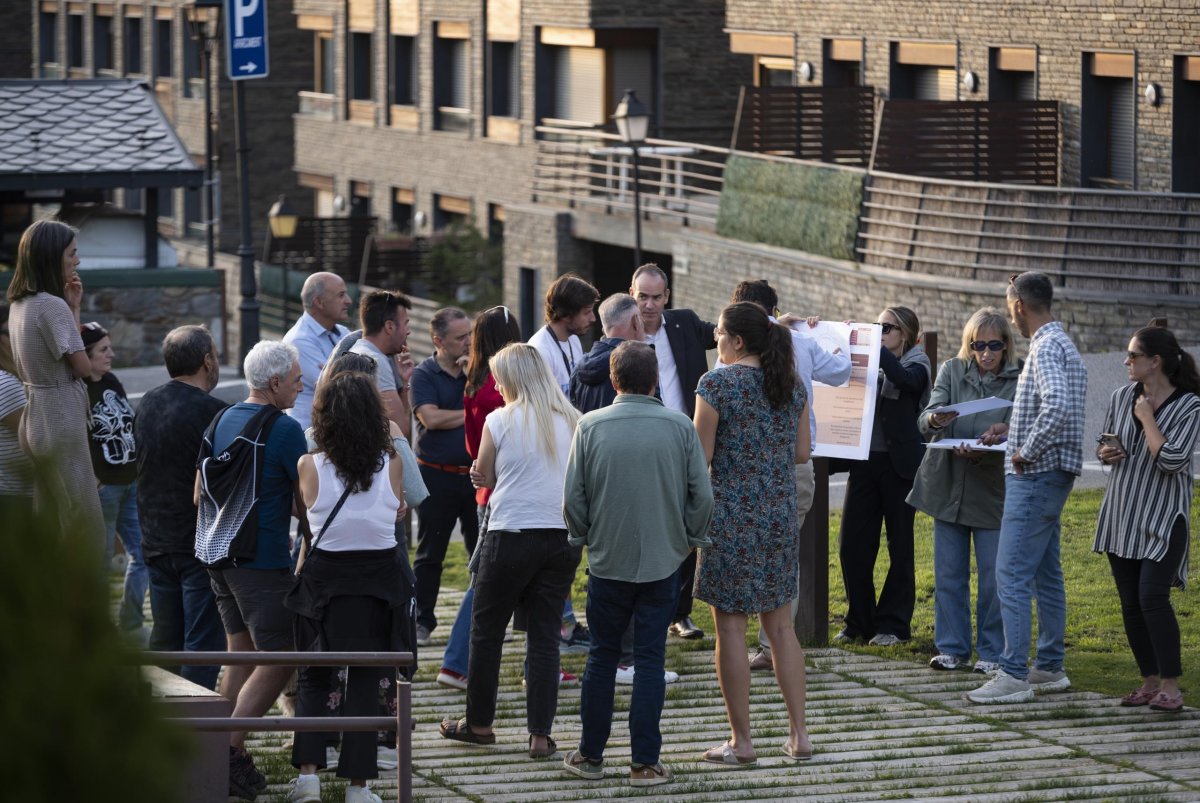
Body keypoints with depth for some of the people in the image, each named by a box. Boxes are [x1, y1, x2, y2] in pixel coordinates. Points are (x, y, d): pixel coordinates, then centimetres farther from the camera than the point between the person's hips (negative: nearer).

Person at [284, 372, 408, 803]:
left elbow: (304, 513, 4)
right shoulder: (391, 465, -8)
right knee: (365, 679, 8)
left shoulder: (310, 466, -10)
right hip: (378, 579, 0)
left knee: (313, 676, 15)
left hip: (324, 576, 0)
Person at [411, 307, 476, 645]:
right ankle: (421, 621, 13)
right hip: (438, 475, -3)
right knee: (430, 553, 5)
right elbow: (431, 417, -15)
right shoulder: (424, 374, -3)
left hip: (476, 474, 3)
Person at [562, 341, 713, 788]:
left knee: (602, 657, 11)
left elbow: (573, 497, -3)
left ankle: (591, 755, 17)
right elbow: (702, 495, -2)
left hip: (607, 562, 0)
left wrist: (584, 537, 14)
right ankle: (645, 763, 4)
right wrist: (690, 538, 14)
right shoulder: (679, 427, -6)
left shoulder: (591, 427, -7)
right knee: (650, 659, 4)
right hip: (662, 562, 0)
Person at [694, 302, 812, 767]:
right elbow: (803, 451, 12)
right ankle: (799, 735, 13)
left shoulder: (717, 384, -11)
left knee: (731, 626, 1)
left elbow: (700, 457, -11)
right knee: (780, 623, 13)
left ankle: (741, 742, 3)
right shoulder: (790, 384, 6)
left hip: (732, 515, -6)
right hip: (781, 514, 6)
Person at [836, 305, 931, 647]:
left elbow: (906, 379, -22)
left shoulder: (915, 363, -1)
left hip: (899, 464, -4)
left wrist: (876, 348, -23)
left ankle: (893, 625, 11)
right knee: (852, 545, 2)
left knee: (900, 547, 4)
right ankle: (859, 622, 13)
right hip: (864, 462, 4)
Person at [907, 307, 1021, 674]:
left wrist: (981, 453, -29)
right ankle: (952, 647, 17)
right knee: (949, 573, 8)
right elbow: (925, 419, -7)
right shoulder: (951, 371, 4)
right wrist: (935, 420, -31)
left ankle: (992, 652, 11)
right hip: (948, 485, 3)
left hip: (992, 489, -3)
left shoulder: (1018, 382, -5)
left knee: (993, 576, 0)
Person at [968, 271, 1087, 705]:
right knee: (1046, 575, 15)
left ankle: (1014, 674, -13)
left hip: (1035, 475, -11)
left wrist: (1026, 451, -21)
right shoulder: (1062, 344, 16)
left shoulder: (1047, 347, -16)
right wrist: (1015, 430, 20)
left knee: (1012, 575, -11)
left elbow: (1058, 407, -31)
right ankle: (1050, 666, 21)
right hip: (1052, 476, 11)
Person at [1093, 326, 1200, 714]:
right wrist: (1105, 453, -2)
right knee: (1130, 602, 5)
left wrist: (1146, 418, -13)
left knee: (1152, 596, -16)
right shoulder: (1121, 397, 7)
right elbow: (1104, 445, 20)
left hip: (1163, 518, -6)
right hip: (1122, 514, 6)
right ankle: (1150, 681, 14)